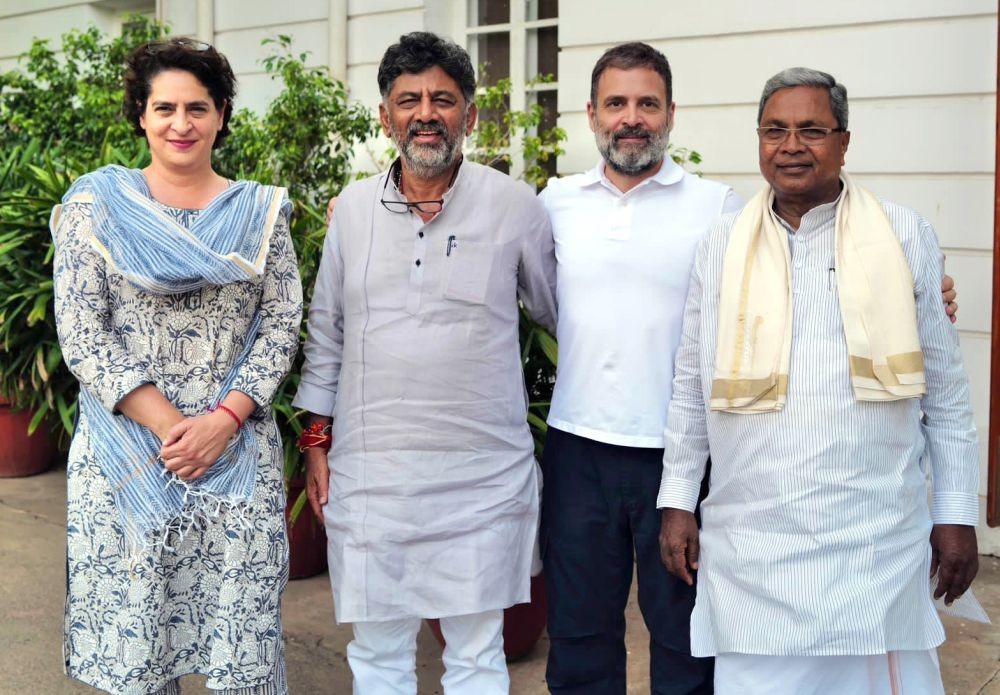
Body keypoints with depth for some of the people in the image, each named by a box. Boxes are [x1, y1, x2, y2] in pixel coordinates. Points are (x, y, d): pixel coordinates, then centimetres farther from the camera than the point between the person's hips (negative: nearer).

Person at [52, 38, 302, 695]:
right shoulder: (96, 206, 2)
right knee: (134, 623, 7)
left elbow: (282, 323, 2)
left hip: (239, 450, 1)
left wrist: (225, 419, -12)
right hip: (128, 452, -1)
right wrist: (167, 424, -13)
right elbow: (81, 334, -4)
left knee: (243, 625, 4)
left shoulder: (260, 210, 7)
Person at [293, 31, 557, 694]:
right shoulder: (353, 207, 5)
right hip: (367, 471, 3)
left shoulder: (516, 207, -4)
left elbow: (568, 316, 8)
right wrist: (317, 439, 11)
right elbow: (326, 332, 12)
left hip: (481, 477, -2)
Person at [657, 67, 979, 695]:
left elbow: (945, 386, 5)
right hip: (750, 547, 1)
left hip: (877, 543, -1)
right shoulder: (722, 247, 6)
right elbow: (692, 385, 11)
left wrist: (957, 513, 4)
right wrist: (677, 502, 9)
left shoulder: (907, 237, 2)